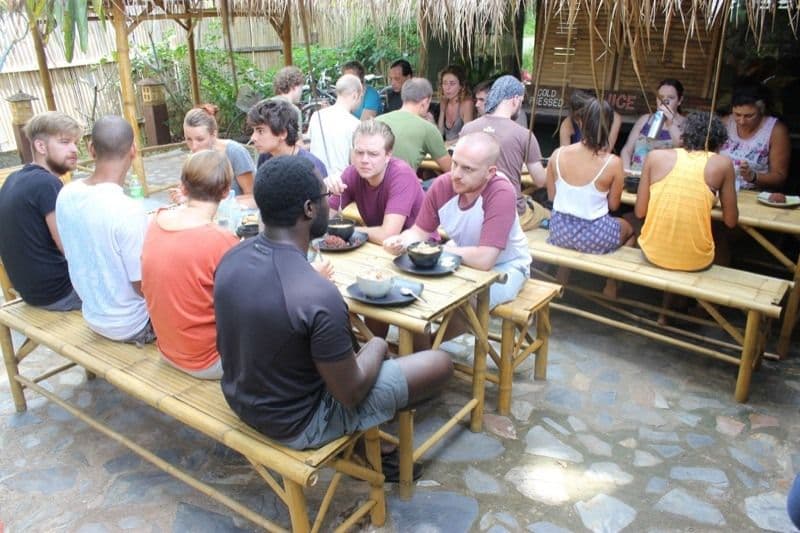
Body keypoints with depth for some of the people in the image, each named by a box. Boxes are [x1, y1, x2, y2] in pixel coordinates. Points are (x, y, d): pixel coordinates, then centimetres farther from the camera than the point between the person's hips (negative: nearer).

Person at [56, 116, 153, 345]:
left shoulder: (66, 195, -7)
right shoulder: (129, 211, -30)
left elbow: (87, 255, 7)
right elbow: (144, 287, -23)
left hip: (92, 314, 7)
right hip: (130, 325, -7)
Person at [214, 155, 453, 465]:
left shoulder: (231, 260, -10)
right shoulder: (319, 296, -34)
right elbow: (350, 395, -22)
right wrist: (377, 346, -1)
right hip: (299, 423, -7)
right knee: (440, 363, 2)